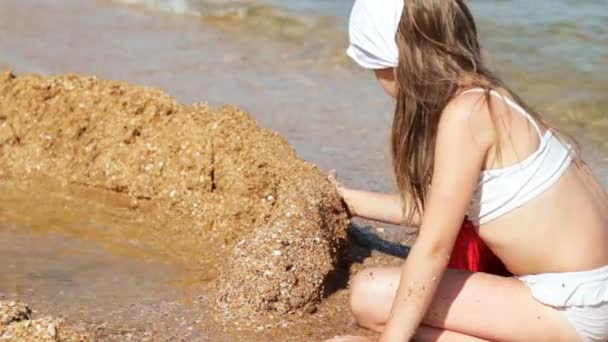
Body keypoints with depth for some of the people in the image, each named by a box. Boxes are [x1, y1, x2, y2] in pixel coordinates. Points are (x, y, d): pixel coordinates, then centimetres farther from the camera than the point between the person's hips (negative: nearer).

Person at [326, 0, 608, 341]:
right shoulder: (483, 97, 8)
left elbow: (433, 248, -20)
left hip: (572, 306, -10)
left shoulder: (466, 112, -19)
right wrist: (350, 199, 32)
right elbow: (433, 209, 21)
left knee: (372, 295, -10)